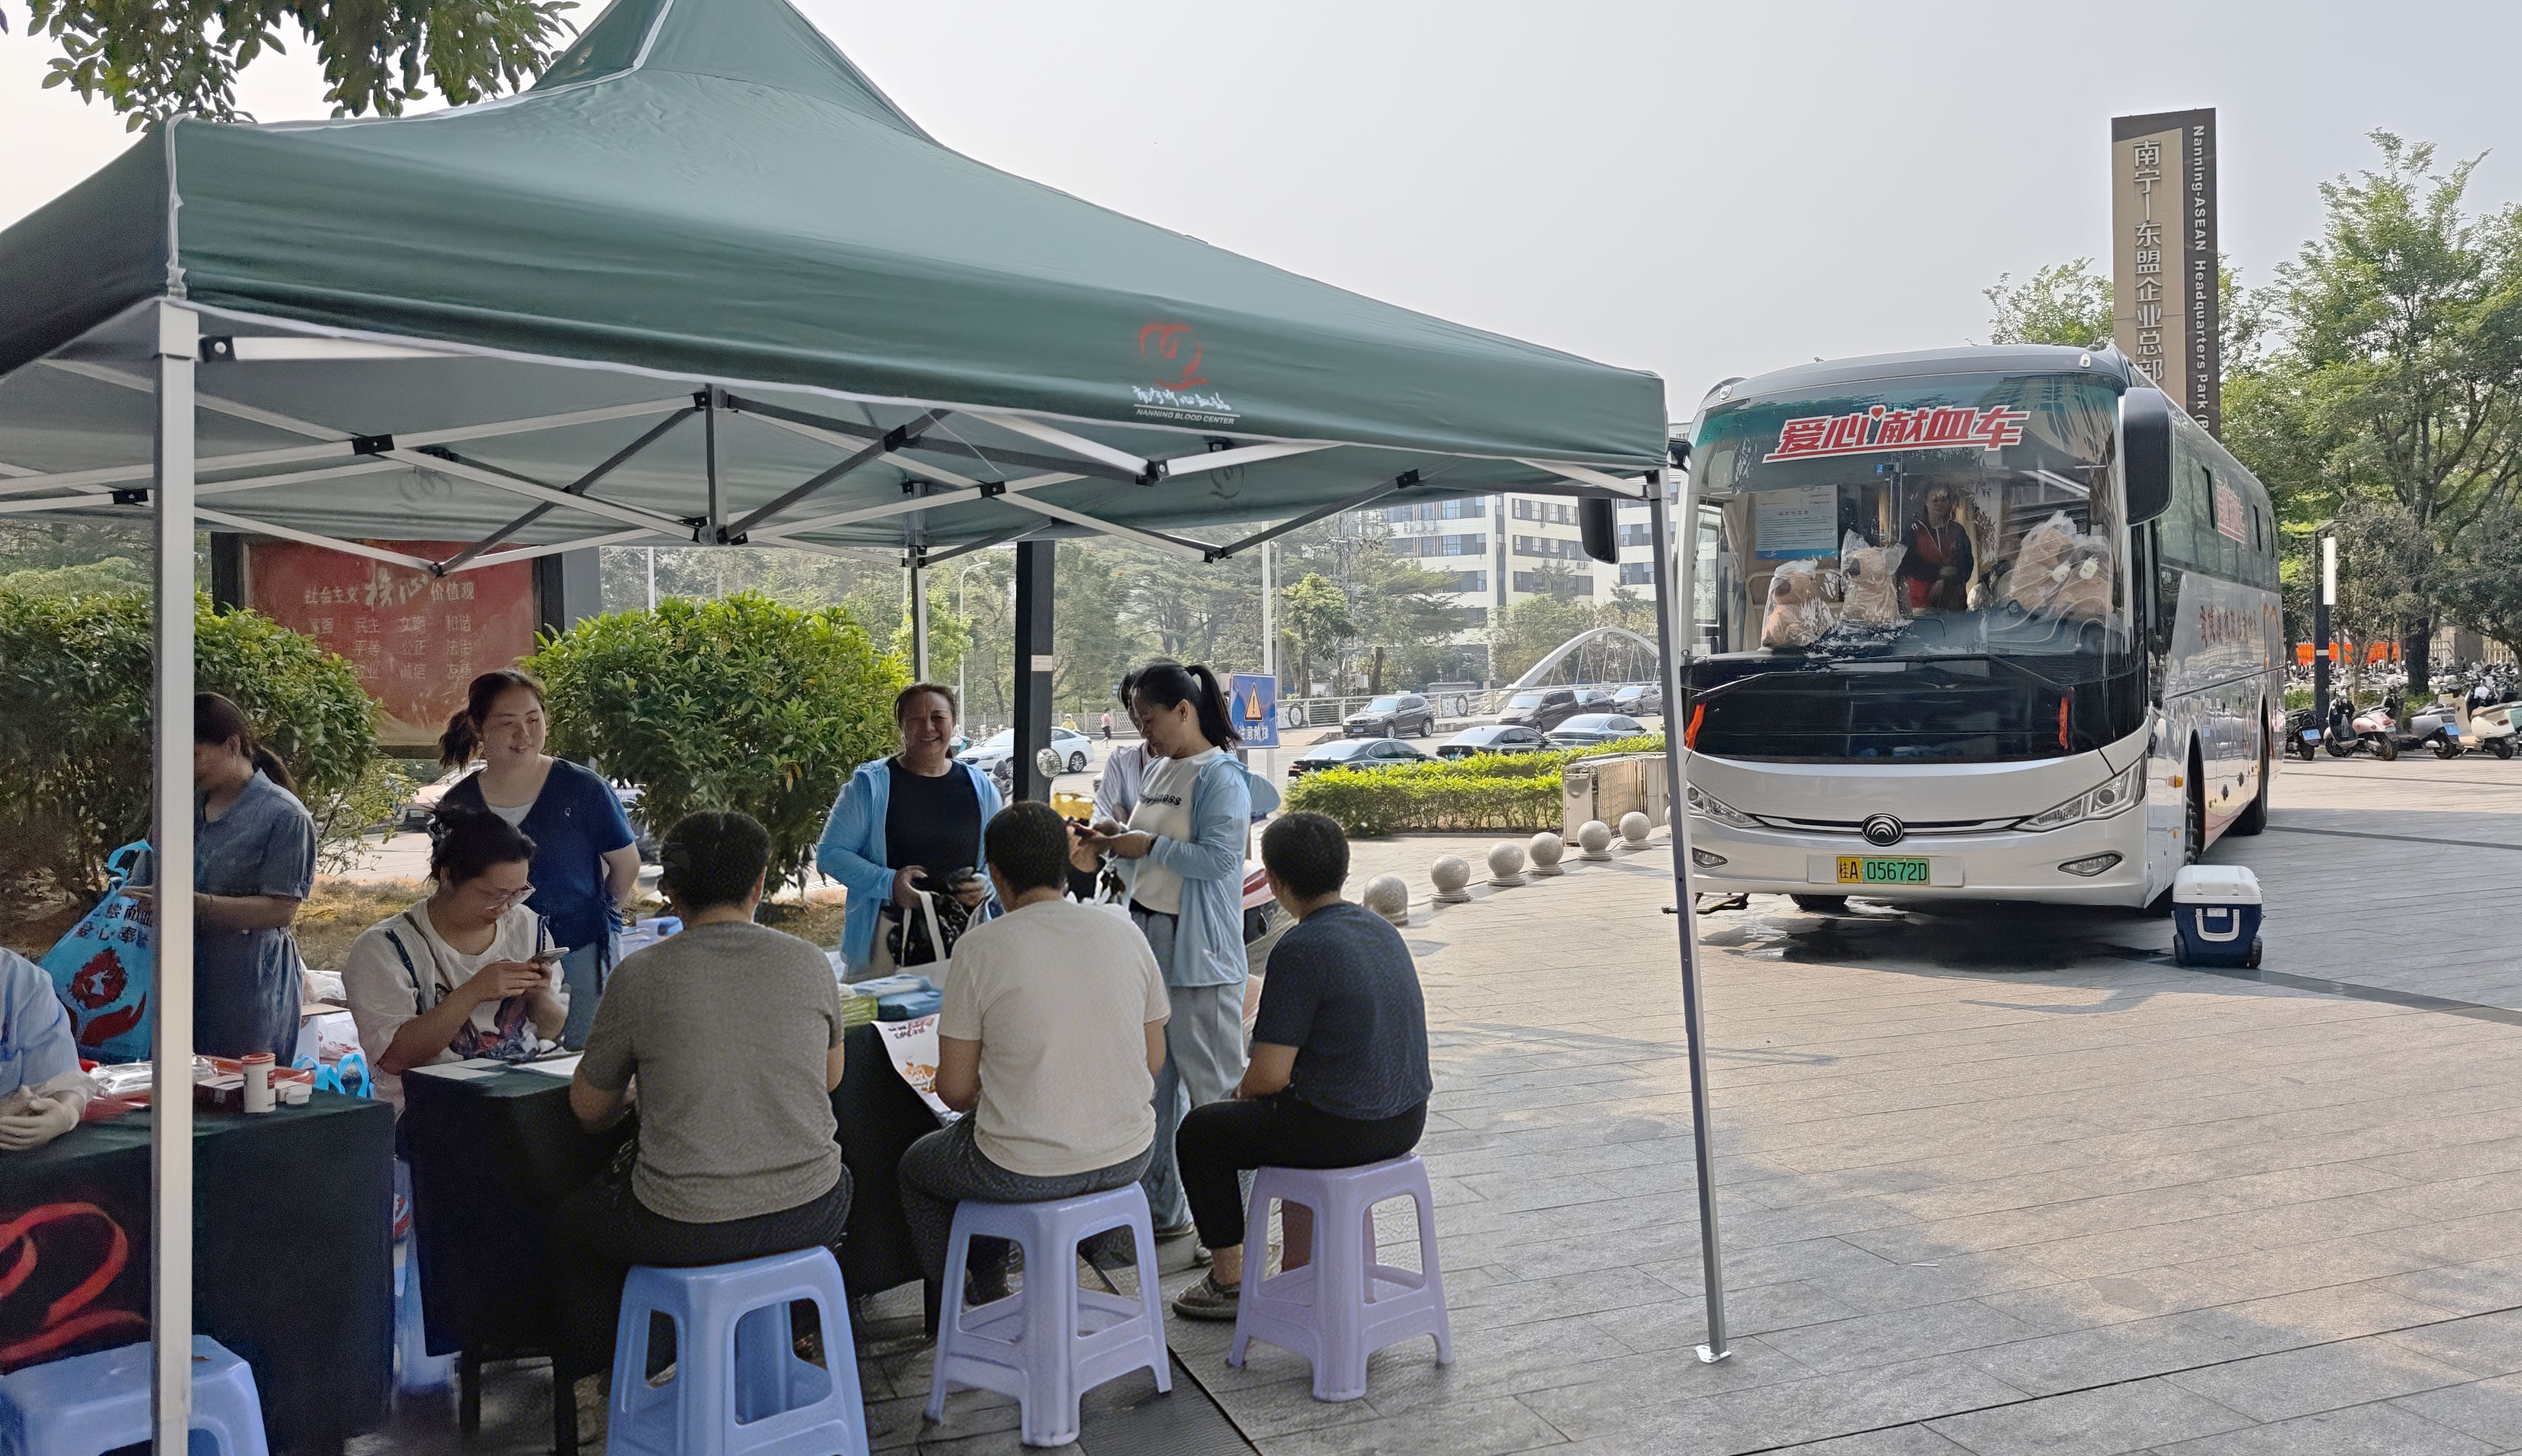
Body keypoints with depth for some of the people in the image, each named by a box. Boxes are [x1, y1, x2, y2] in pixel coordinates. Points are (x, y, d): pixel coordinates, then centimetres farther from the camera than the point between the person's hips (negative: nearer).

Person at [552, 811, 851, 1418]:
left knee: (571, 1223, 28)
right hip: (811, 1214, 2)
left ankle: (594, 1396, 37)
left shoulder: (640, 976, -8)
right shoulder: (808, 963, -1)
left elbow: (589, 1109, 6)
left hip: (687, 1230, -2)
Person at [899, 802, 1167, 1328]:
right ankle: (991, 1276, 46)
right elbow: (1152, 1062, 8)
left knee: (916, 1167, 28)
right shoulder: (1127, 935, -1)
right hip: (1128, 1158, 5)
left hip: (1026, 1172, -5)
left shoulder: (980, 948, -13)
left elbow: (955, 1090, -8)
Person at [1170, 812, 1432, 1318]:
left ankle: (1229, 1282, 23)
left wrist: (1246, 1088, 4)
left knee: (1199, 1134, 13)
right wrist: (1259, 1083, 20)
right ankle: (1301, 1272, 38)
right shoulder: (1380, 928, 6)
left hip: (1342, 1128, -8)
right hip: (1406, 1120, 8)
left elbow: (1270, 1075, -20)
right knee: (1290, 1113, 36)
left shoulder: (1300, 950, -21)